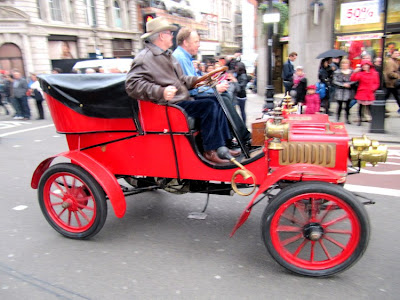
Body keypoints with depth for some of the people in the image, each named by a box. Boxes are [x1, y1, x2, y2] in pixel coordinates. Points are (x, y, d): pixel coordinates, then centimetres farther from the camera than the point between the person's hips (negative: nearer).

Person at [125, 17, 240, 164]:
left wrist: (197, 80, 12)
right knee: (209, 106, -22)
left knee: (217, 104, 2)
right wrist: (160, 92, -32)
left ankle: (222, 145, 3)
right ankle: (210, 151, -16)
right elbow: (132, 84, -21)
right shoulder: (145, 58, -10)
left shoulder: (168, 55, 22)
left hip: (182, 100, 10)